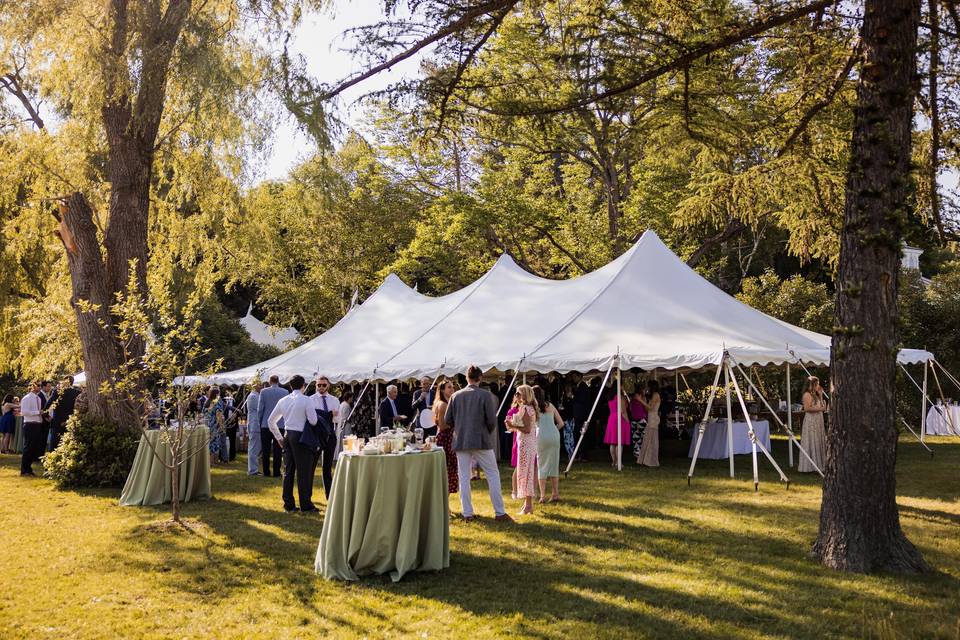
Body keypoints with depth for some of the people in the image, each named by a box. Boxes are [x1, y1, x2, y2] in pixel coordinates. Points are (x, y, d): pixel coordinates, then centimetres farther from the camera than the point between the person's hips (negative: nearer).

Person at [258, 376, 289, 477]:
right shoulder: (285, 392, -3)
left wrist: (260, 421, 12)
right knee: (278, 450, 4)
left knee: (266, 450, 7)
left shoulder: (264, 392, -4)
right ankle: (276, 472, 4)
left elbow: (260, 409, -2)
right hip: (280, 425, 0)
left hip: (266, 424, 0)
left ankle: (266, 472, 9)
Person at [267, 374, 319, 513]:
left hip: (287, 436, 6)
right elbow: (313, 421, -14)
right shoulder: (307, 400, -9)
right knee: (303, 471, 0)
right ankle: (305, 506, 4)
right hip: (301, 437, -6)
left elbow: (271, 421, 14)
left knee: (288, 470, 10)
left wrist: (278, 437, 20)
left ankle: (288, 505, 15)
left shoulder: (283, 400, 9)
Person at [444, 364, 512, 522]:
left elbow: (447, 420, 5)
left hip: (461, 442, 3)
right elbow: (492, 420, -10)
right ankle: (499, 512, 4)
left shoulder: (455, 396, 2)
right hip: (481, 441, -3)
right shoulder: (486, 395, -8)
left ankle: (467, 513, 9)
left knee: (464, 477, 8)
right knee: (493, 475, 5)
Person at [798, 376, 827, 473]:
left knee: (818, 442, 10)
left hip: (818, 421, 9)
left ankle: (817, 464, 15)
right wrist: (819, 408, -15)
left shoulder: (815, 394, 17)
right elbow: (807, 408, -20)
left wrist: (820, 395, 11)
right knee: (810, 442, -7)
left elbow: (821, 405, 15)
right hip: (810, 420, -9)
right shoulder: (807, 394, -11)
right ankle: (807, 466, -3)